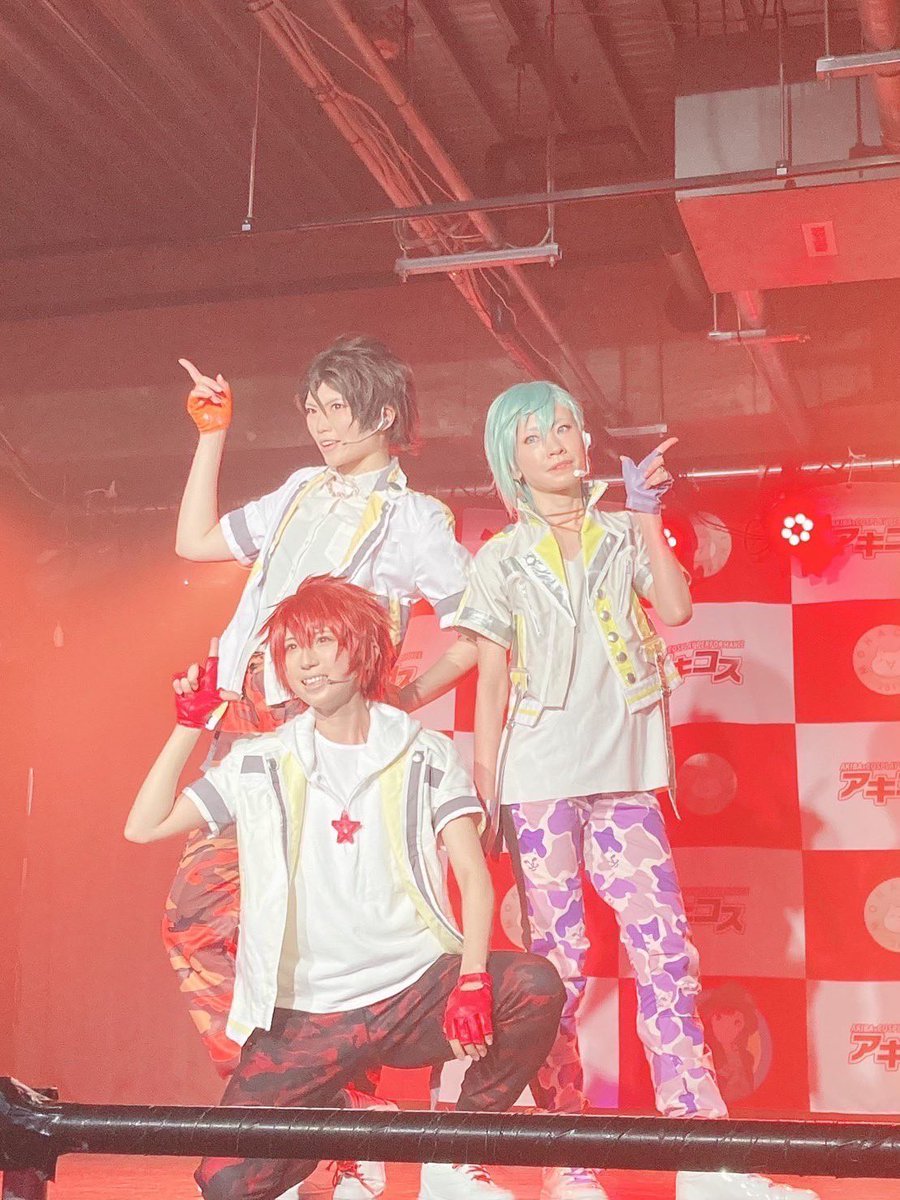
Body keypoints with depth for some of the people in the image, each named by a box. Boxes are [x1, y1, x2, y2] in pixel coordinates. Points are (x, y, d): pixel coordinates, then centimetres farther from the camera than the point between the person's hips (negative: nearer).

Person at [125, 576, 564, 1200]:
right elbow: (144, 827, 4)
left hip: (416, 992, 0)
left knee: (535, 985, -30)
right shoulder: (260, 762, 9)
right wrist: (190, 724, -2)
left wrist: (472, 982, -21)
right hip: (306, 1016, 0)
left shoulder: (425, 754, 5)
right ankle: (340, 1122, 14)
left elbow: (472, 872, -5)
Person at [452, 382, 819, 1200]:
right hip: (540, 778, -2)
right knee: (557, 965, -2)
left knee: (668, 955, -3)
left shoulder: (623, 536, 11)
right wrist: (483, 788, 0)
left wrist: (647, 515, -4)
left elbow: (677, 608, -6)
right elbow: (491, 682, 5)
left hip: (626, 775, 2)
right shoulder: (502, 558, 7)